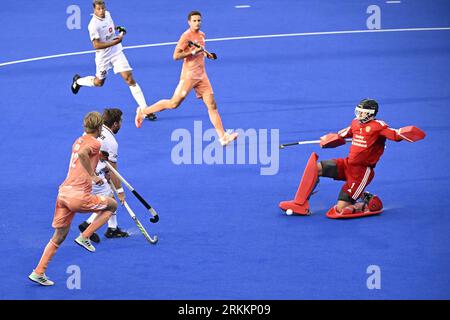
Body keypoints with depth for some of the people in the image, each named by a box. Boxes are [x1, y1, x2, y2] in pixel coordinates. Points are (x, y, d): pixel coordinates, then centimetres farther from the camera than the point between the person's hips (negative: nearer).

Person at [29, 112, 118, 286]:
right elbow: (82, 153, -27)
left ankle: (38, 273, 14)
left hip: (63, 192, 8)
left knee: (59, 236, 17)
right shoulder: (94, 143, -6)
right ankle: (84, 237, 6)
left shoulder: (78, 141, 20)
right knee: (112, 205, 16)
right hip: (79, 195, -8)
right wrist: (92, 176, -23)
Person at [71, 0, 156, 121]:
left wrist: (117, 28, 3)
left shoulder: (107, 14, -2)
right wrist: (115, 42, -32)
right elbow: (96, 45, -27)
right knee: (98, 82, 18)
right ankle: (78, 80, 51)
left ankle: (145, 110, -8)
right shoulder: (94, 25, -24)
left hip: (117, 52, 4)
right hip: (103, 56, -4)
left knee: (130, 79, -7)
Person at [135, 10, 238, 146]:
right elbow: (176, 56, -17)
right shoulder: (186, 36, -12)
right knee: (174, 103, -5)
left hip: (202, 76, 7)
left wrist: (206, 53, 14)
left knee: (212, 105, 0)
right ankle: (143, 111, 10)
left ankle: (222, 137, -3)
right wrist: (193, 52, -23)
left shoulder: (201, 35, 13)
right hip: (189, 75, -7)